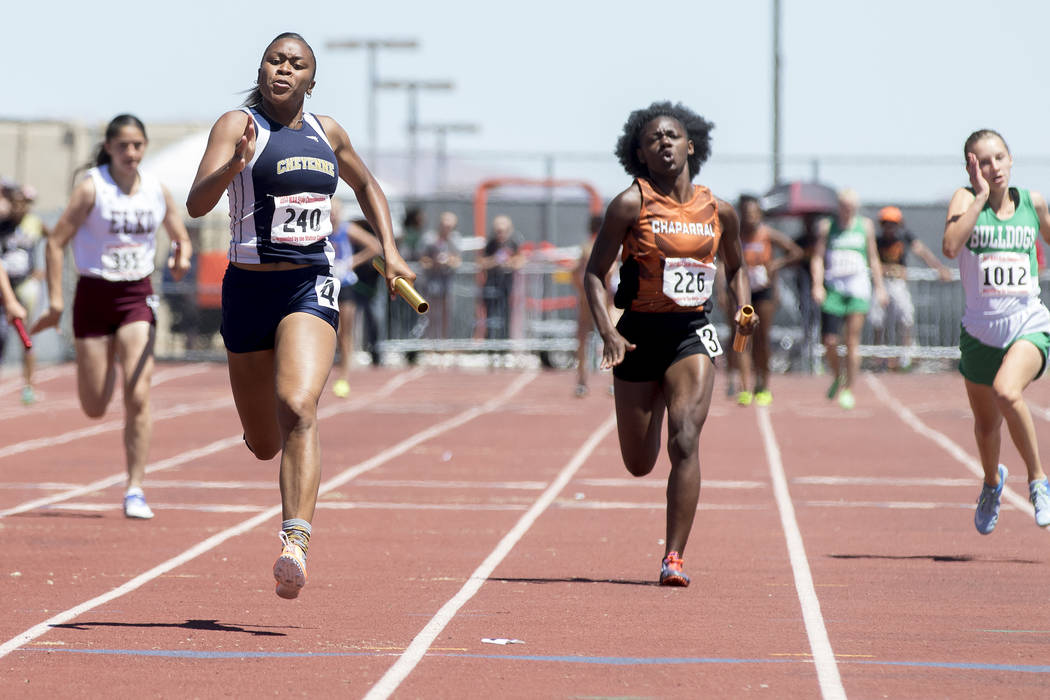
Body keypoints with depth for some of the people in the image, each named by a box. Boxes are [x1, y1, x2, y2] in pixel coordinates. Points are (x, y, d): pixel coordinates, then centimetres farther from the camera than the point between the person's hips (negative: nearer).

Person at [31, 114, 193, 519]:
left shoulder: (157, 192, 3)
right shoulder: (92, 188, -8)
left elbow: (181, 238, 17)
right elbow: (56, 243, -7)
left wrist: (182, 256, -7)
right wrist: (55, 301, -12)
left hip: (137, 296, 2)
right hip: (94, 294, -2)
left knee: (138, 397, -12)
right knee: (95, 409, 4)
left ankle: (135, 491, -5)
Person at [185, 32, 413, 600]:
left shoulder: (326, 132, 10)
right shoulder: (238, 124, -3)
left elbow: (366, 185, 30)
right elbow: (196, 204, -16)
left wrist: (391, 251, 18)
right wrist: (233, 165, -35)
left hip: (312, 287, 1)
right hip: (249, 289, -1)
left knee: (298, 409, -25)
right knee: (264, 445, 11)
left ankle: (295, 541, -35)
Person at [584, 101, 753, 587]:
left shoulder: (720, 211, 3)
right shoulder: (630, 205, -6)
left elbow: (736, 268, 20)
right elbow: (595, 273, -3)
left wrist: (743, 309, 0)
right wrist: (607, 333, -17)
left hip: (691, 333, 1)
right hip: (639, 333, -1)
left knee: (685, 439, -20)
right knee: (639, 465, 9)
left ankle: (673, 558, -17)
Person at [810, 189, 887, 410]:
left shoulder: (865, 226, 10)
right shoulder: (826, 226, 6)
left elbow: (873, 258, 18)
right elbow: (817, 258, 3)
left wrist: (879, 287, 14)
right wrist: (817, 285, -10)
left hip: (858, 288, 0)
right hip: (833, 287, 0)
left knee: (852, 341, -8)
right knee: (829, 342, -4)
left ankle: (848, 389, -1)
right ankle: (837, 378, 23)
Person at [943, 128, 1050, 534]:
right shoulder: (966, 199, -5)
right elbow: (950, 246, -25)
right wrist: (981, 196, -23)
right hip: (981, 329, 1)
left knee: (1007, 391, -32)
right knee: (986, 425, 17)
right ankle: (992, 482, 51)